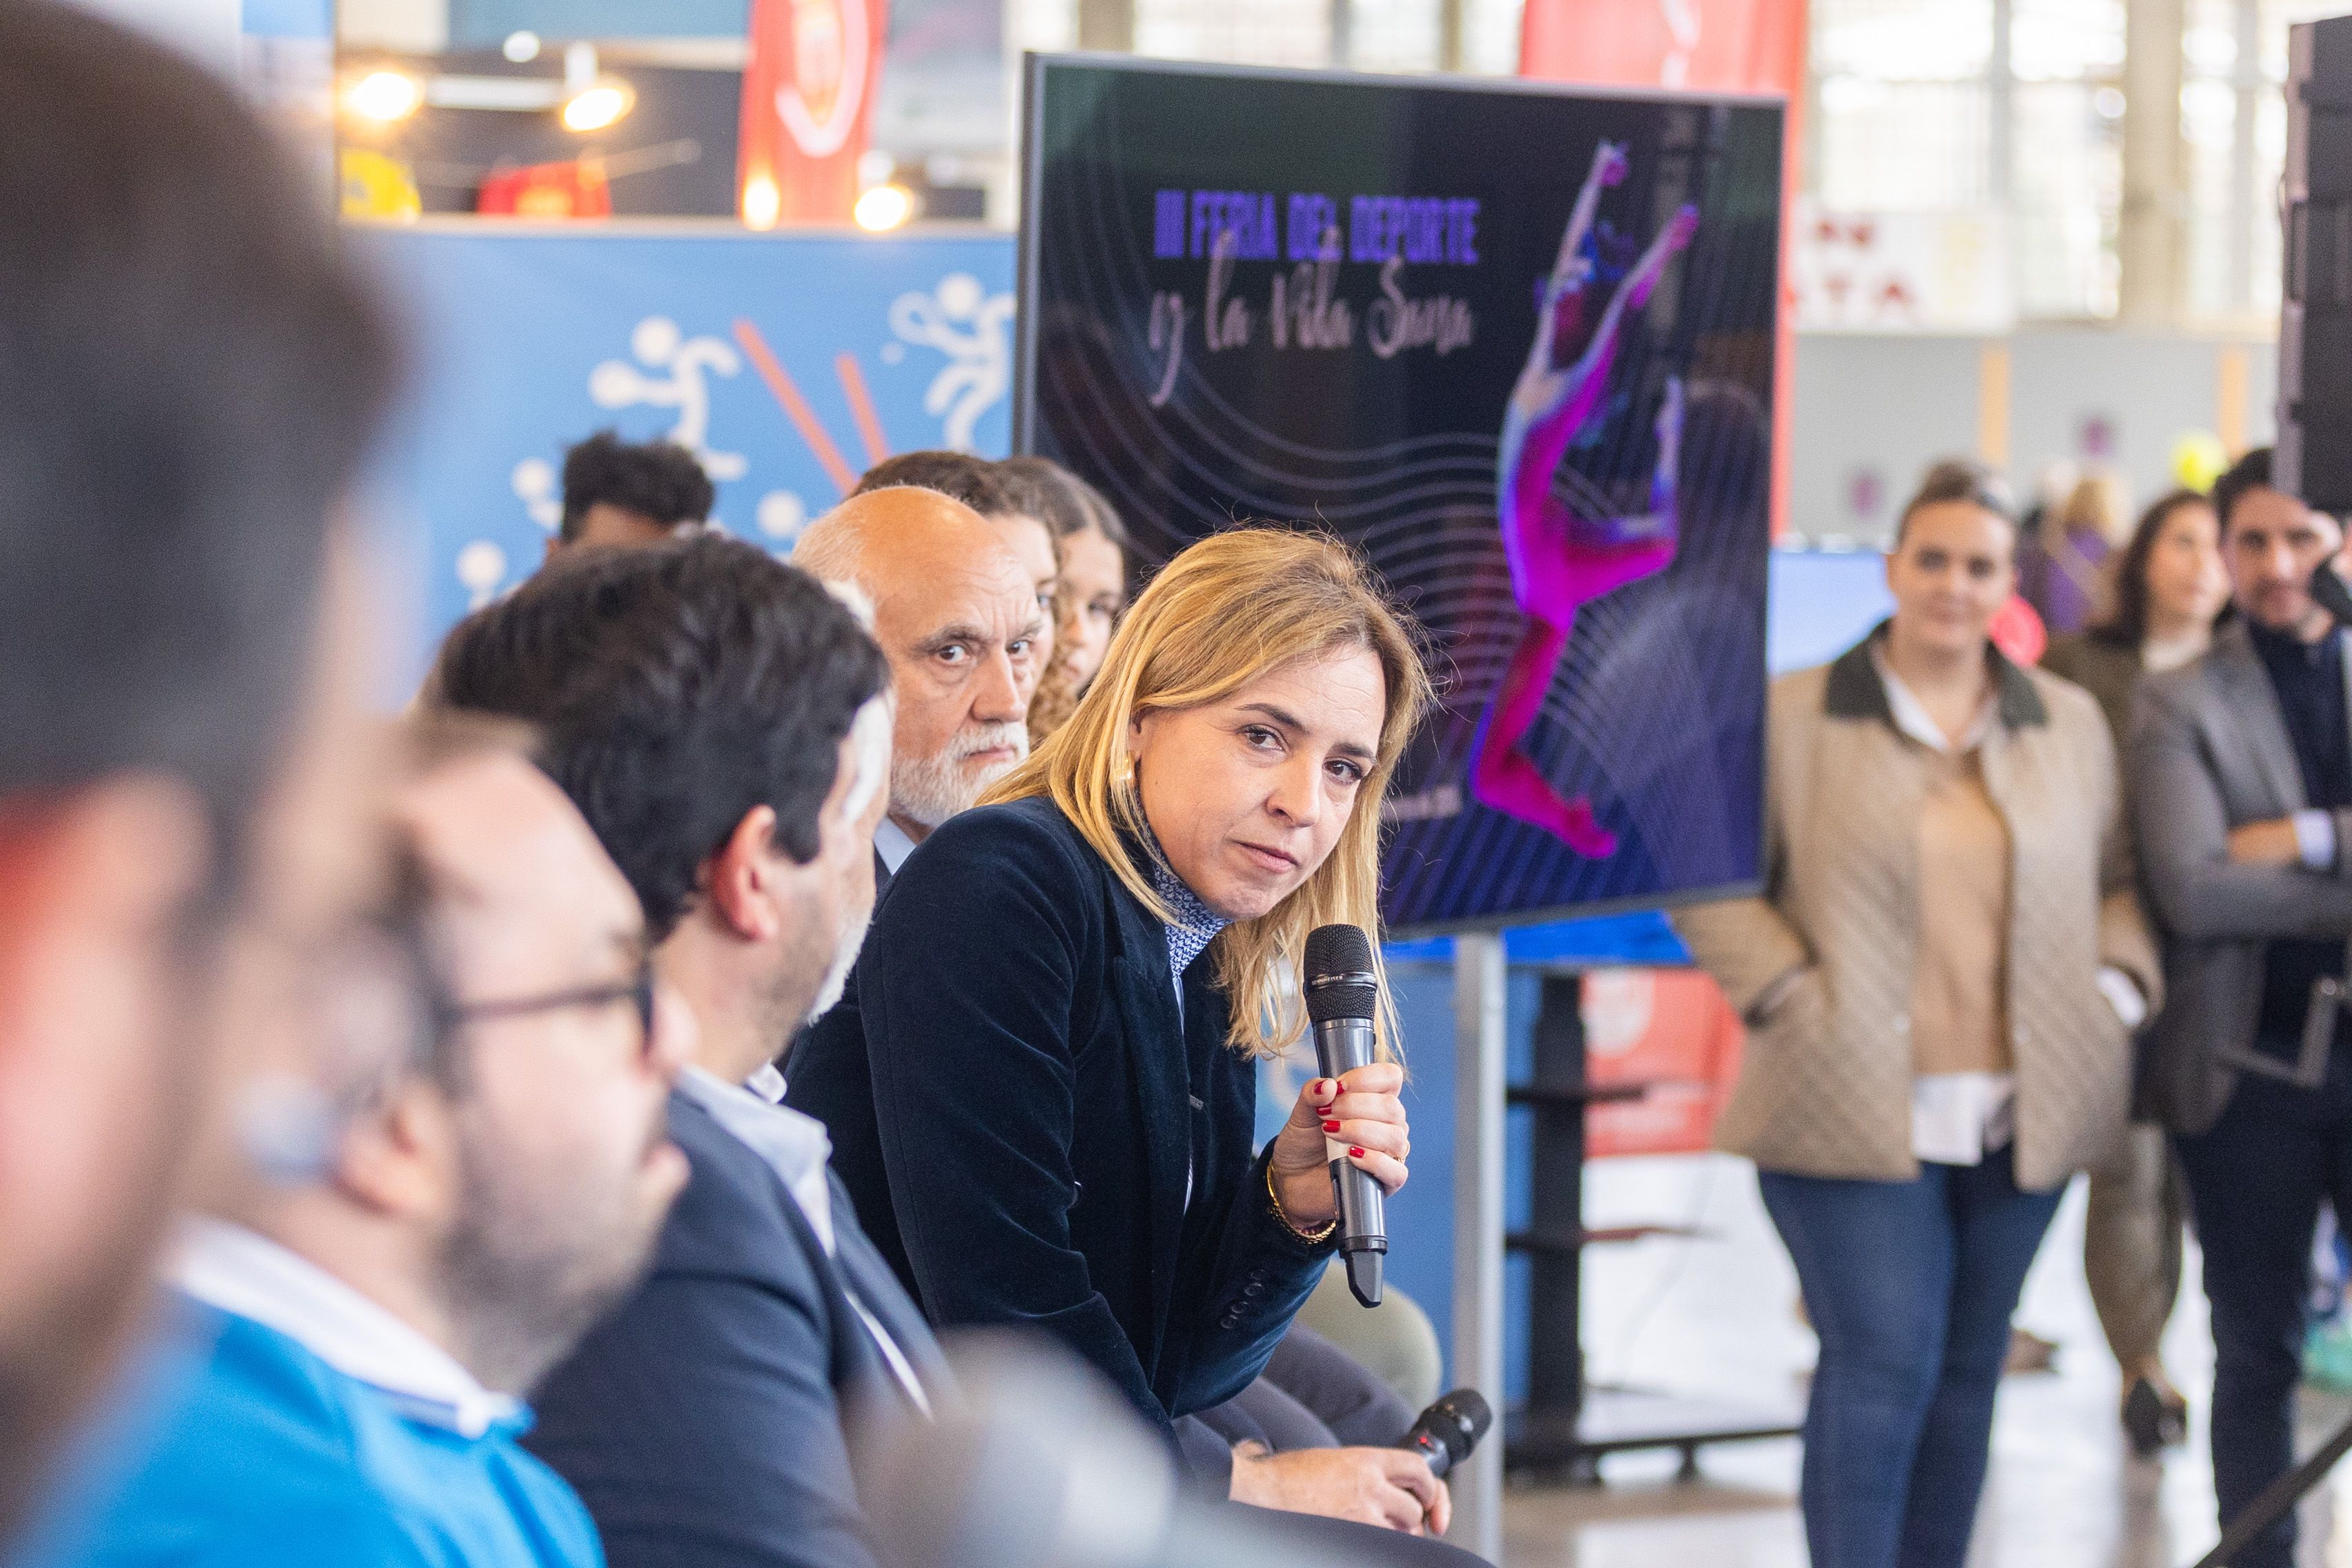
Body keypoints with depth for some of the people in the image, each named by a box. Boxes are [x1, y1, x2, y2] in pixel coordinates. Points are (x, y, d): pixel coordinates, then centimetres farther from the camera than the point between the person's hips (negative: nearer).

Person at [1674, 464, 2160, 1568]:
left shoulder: (2070, 724, 12)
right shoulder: (1790, 719, 0)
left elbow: (2123, 876, 19)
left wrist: (2117, 987, 3)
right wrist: (1788, 996, -9)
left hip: (2022, 1115, 4)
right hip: (1855, 1111, -4)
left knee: (1967, 1372, 10)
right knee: (1881, 1364, -11)